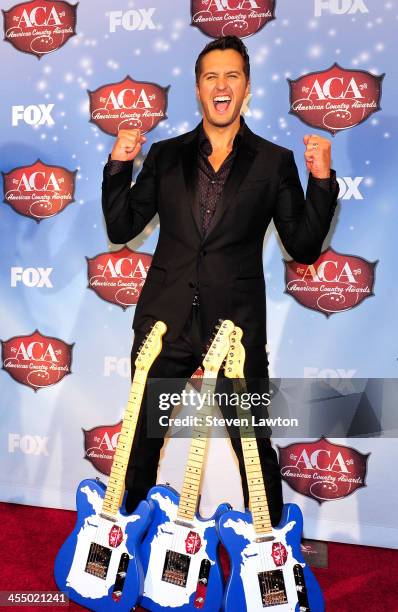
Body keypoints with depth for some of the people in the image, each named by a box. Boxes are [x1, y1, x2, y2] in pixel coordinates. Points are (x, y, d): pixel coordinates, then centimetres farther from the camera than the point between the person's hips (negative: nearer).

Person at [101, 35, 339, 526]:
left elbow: (304, 247, 1)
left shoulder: (274, 162, 3)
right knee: (142, 439, 15)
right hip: (165, 319, 3)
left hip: (237, 325, -2)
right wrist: (119, 166, -3)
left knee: (254, 446, 7)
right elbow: (120, 229, 9)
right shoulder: (166, 155, 9)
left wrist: (322, 180, -10)